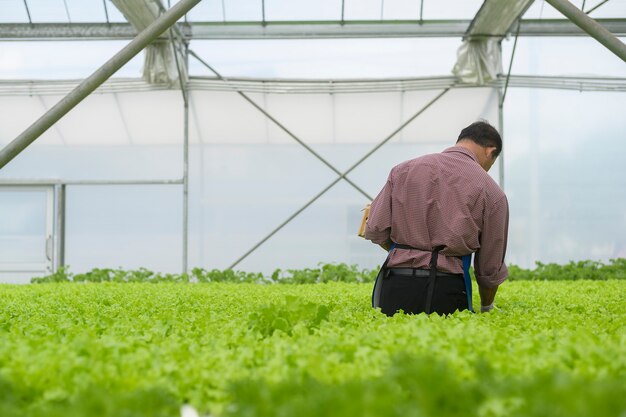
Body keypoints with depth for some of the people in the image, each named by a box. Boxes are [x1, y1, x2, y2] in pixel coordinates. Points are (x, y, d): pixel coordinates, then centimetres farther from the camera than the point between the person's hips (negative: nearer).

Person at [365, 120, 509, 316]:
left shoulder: (404, 169, 10)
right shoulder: (492, 193, 5)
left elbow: (375, 231, 5)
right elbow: (490, 268, 10)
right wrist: (486, 307, 30)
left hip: (396, 286, 2)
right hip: (446, 291, -2)